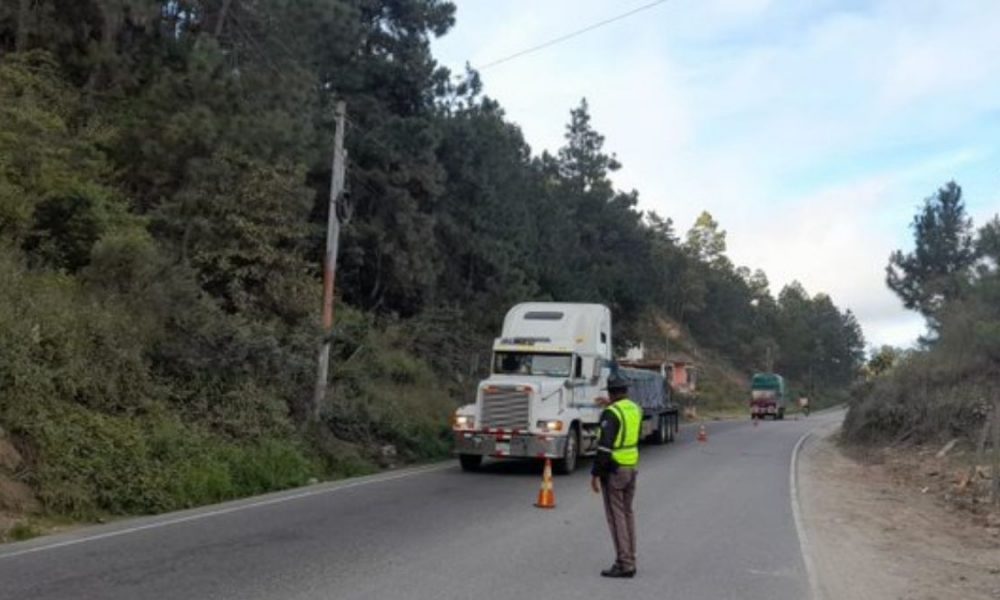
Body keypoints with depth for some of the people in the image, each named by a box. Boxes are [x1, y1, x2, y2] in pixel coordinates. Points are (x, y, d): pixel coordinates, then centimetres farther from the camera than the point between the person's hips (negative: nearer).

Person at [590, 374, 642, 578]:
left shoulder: (610, 414, -17)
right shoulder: (635, 408, 7)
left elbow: (605, 446, -22)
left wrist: (595, 473, -17)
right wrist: (612, 406, 40)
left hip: (613, 469, -8)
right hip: (632, 466, 8)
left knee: (616, 515, -4)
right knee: (627, 512, 15)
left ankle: (624, 564, -4)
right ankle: (629, 561, 19)